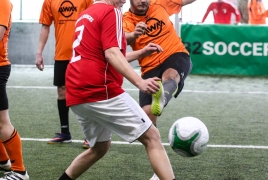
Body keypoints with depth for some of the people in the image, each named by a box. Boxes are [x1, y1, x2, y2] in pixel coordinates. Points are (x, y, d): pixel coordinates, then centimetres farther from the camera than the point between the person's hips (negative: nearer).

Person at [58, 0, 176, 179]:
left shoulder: (86, 15, 23)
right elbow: (111, 54, -18)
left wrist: (141, 53, 30)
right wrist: (140, 82, -30)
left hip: (76, 94, 9)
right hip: (100, 91, -9)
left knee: (100, 147, 25)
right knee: (151, 136, -6)